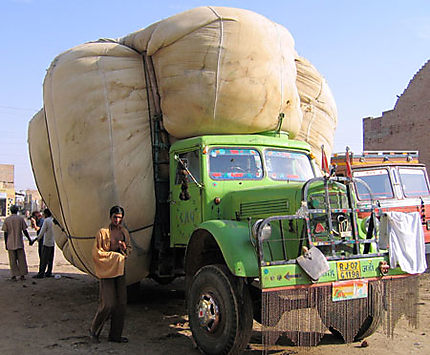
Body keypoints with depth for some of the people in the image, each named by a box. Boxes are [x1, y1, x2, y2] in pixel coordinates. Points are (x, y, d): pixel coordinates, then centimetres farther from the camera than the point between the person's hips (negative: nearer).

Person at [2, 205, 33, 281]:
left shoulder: (6, 219, 1)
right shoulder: (21, 218, -1)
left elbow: (5, 233, 1)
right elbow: (25, 231, -3)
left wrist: (6, 243, 8)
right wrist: (30, 239, 7)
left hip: (10, 243, 1)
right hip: (19, 243, -1)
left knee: (12, 260, 5)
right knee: (21, 259, 7)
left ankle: (14, 275, 4)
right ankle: (22, 275, 10)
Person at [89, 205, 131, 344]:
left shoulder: (124, 232, 12)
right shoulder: (102, 232, -5)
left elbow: (129, 251, 22)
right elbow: (96, 253, -7)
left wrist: (124, 248, -1)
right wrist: (114, 255, -12)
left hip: (120, 270, 6)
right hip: (106, 271, -6)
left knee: (121, 303, 3)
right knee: (108, 304, -9)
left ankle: (115, 335, 14)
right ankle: (94, 330, 14)